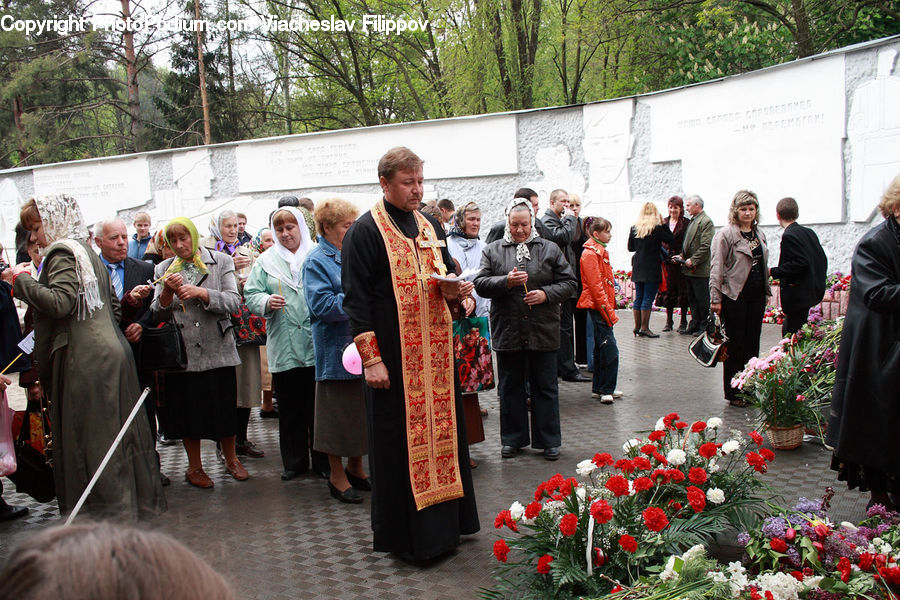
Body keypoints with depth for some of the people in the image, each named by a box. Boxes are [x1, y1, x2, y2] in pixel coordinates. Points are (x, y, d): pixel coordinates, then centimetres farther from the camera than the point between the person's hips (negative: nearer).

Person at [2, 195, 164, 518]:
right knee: (117, 429, 15)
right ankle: (137, 499, 23)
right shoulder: (87, 252, 18)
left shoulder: (63, 252, -9)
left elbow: (59, 302, -24)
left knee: (91, 438, -2)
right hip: (111, 351, 9)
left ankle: (108, 508, 5)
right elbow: (114, 306, 22)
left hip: (85, 361, -9)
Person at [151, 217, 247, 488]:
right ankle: (195, 467, 25)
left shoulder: (220, 262, 4)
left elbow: (234, 301, -7)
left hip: (218, 350, -1)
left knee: (224, 408, 7)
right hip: (182, 351, 1)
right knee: (188, 411, 8)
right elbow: (157, 313, 3)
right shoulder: (163, 269, 9)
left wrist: (201, 293, -19)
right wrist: (167, 291, -16)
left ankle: (231, 460, 28)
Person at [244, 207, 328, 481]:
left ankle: (323, 461, 17)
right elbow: (251, 294, 6)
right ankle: (294, 461, 21)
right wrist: (267, 302, -13)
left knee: (319, 406, 5)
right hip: (284, 348, 1)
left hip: (317, 345, -1)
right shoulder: (266, 261, 10)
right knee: (290, 409, 9)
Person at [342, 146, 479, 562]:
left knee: (440, 426, 11)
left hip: (435, 352, 7)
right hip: (394, 355, -6)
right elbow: (355, 298, -11)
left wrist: (455, 290, -2)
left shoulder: (429, 226, 13)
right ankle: (404, 534, 11)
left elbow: (447, 275, 23)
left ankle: (444, 522, 24)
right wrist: (370, 358, -17)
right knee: (400, 439, 0)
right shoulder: (366, 231, -7)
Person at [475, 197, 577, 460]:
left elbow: (569, 283, 5)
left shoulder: (550, 249, 6)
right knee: (510, 387, 10)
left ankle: (549, 440, 18)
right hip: (507, 332, 1)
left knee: (545, 387, 7)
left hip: (543, 331, 0)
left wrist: (546, 294, -13)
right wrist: (506, 282, -18)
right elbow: (480, 284, -2)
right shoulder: (493, 251, 6)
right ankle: (513, 438, 23)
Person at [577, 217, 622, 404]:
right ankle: (606, 390, -3)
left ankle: (599, 389, 20)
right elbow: (595, 286, -18)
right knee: (610, 350, -9)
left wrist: (610, 309, 17)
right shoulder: (590, 253, -14)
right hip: (598, 306, -10)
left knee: (601, 349, 13)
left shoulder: (600, 251, 17)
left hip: (600, 307, 10)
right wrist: (609, 311, -18)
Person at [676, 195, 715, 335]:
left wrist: (693, 260, -17)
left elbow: (706, 246, -19)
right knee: (692, 299, 13)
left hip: (700, 270, -9)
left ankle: (705, 327, 5)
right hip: (690, 268, 9)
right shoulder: (692, 221, 16)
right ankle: (695, 326, 19)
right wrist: (682, 255, 7)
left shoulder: (706, 221, -12)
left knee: (702, 300, -3)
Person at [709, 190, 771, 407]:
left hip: (756, 296, 6)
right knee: (735, 345, 0)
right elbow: (717, 267, -11)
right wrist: (715, 298, -16)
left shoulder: (759, 234, 14)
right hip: (735, 297, -6)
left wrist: (766, 291, 16)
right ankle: (733, 393, 9)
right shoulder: (726, 234, -7)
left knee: (752, 343, 9)